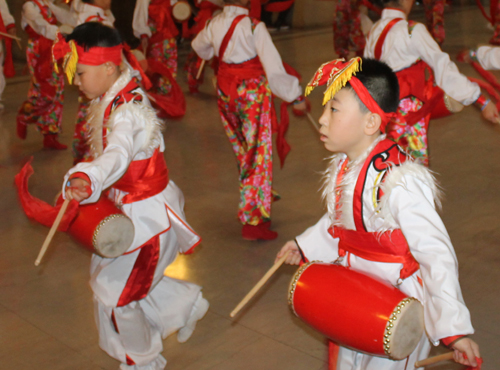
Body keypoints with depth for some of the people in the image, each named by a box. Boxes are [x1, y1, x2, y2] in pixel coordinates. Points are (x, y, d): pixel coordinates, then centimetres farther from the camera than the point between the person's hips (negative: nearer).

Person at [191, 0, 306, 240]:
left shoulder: (214, 24, 1)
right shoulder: (253, 27, -18)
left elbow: (199, 46, 23)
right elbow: (273, 67, -19)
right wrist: (295, 96, -10)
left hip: (225, 93, 6)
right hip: (252, 93, -6)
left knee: (242, 149, 22)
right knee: (258, 154, -1)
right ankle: (253, 220, 0)